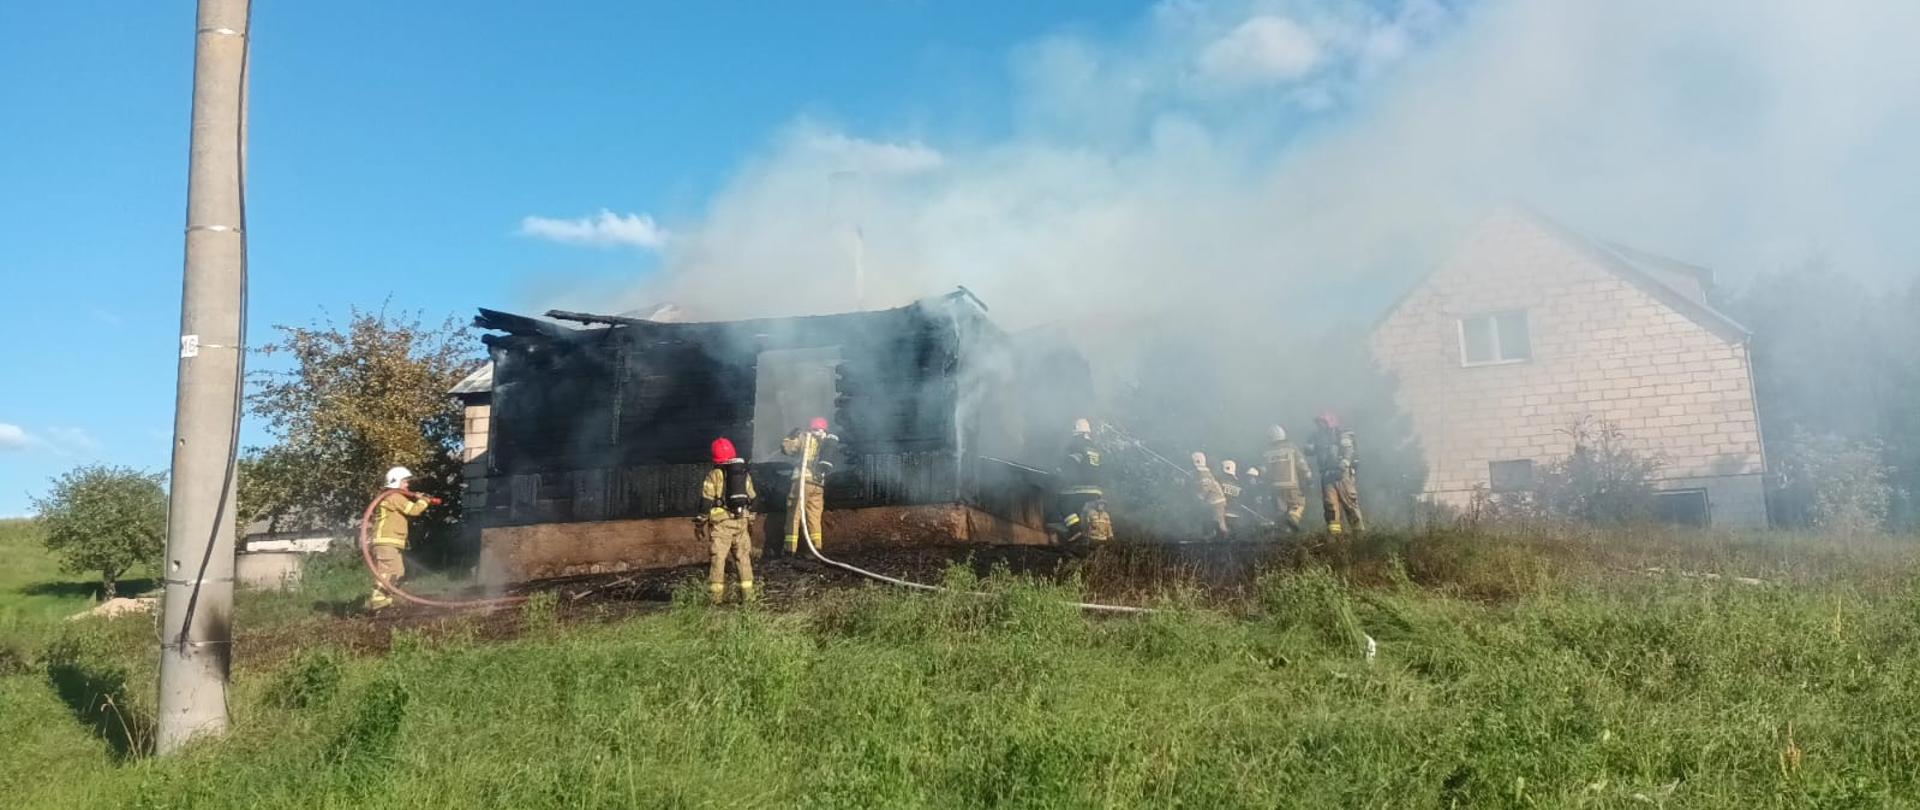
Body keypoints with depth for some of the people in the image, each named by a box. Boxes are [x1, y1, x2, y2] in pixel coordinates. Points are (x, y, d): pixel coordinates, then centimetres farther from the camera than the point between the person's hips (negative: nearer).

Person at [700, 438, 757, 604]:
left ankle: (717, 595, -4)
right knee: (743, 557, 9)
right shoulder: (745, 474, 13)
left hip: (721, 521, -4)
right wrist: (751, 522, 25)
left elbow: (706, 501, -5)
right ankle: (747, 594, 8)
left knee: (718, 557, -2)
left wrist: (699, 523, 2)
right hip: (742, 521, 4)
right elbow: (752, 499, 17)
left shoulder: (714, 475, -3)